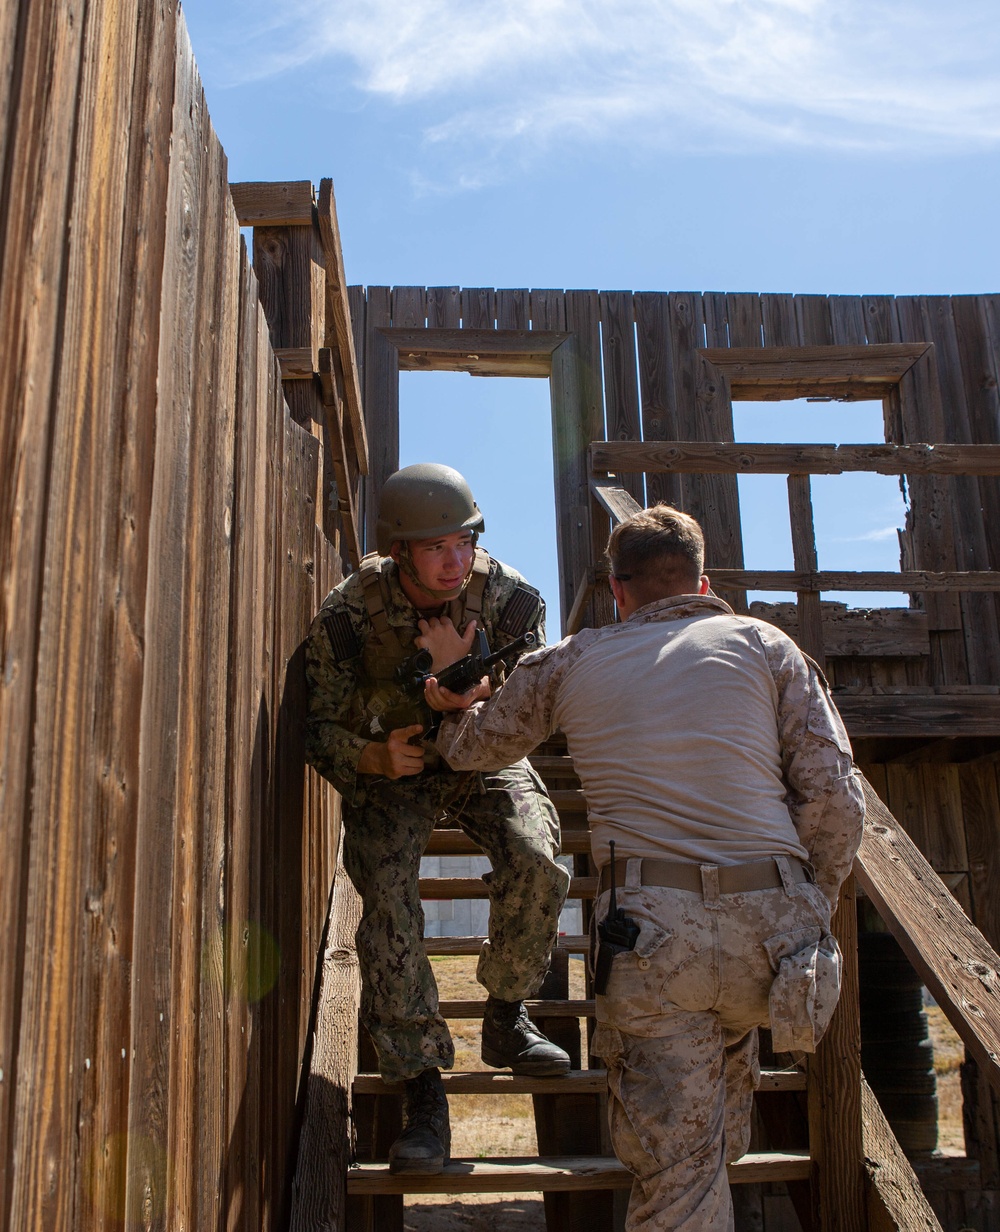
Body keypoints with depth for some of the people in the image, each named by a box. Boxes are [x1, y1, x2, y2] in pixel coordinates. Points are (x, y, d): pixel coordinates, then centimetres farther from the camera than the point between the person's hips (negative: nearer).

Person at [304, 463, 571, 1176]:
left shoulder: (509, 599, -20)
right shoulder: (349, 613, -21)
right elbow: (320, 728, -13)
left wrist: (459, 672, -38)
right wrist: (374, 757, -34)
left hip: (485, 758, 1)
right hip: (391, 767, 0)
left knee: (536, 864, -25)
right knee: (388, 896, -24)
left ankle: (506, 1018, 1)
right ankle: (423, 1086, -14)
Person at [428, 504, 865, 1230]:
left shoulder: (571, 662, 16)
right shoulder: (764, 645, 13)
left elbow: (473, 747, 29)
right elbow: (835, 797, 5)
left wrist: (455, 710, 52)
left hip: (649, 927, -1)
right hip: (766, 928, 2)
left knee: (674, 1169, 6)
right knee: (729, 1043, 34)